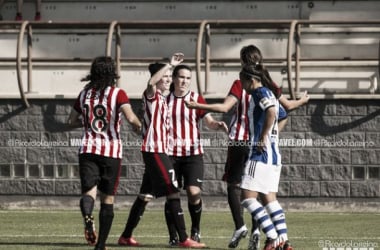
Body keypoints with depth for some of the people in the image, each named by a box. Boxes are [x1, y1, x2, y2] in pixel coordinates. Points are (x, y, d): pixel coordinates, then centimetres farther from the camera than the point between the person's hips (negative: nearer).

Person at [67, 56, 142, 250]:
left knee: (89, 191, -10)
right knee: (108, 198, 9)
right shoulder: (118, 94, -4)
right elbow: (131, 118, -18)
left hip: (88, 150, 2)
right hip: (111, 151, -2)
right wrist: (138, 125, 4)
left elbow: (72, 121, 16)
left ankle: (87, 216, -45)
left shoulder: (84, 94, 8)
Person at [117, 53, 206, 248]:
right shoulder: (151, 95, -8)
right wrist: (170, 64, -34)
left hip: (159, 150, 10)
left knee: (145, 195, 13)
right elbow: (151, 82, -32)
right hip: (154, 150, -10)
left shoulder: (162, 99, 19)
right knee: (173, 192, -13)